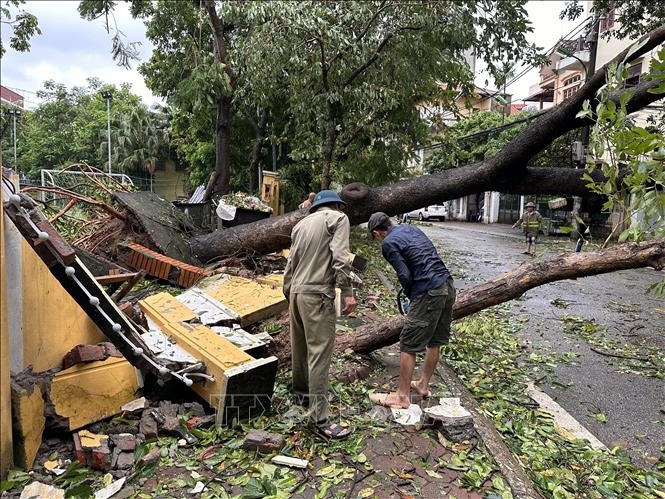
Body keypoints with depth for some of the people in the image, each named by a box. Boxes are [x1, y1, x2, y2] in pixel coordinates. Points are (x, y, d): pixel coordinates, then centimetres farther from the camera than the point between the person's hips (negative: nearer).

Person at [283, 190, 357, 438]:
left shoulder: (301, 224, 18)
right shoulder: (338, 218, 0)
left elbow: (290, 263, 18)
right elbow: (340, 258, -14)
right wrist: (347, 292, -13)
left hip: (296, 292, 8)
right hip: (318, 294, -8)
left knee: (300, 347, 20)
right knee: (319, 353, -6)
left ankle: (301, 393, 36)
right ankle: (320, 416, -2)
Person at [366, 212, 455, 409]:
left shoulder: (388, 243, -4)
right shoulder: (411, 228, 18)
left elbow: (405, 276, -10)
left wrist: (411, 297, 9)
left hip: (428, 293, -8)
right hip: (448, 285, 9)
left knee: (408, 345, 2)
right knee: (435, 341, 19)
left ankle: (403, 396, 11)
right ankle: (423, 385, 35)